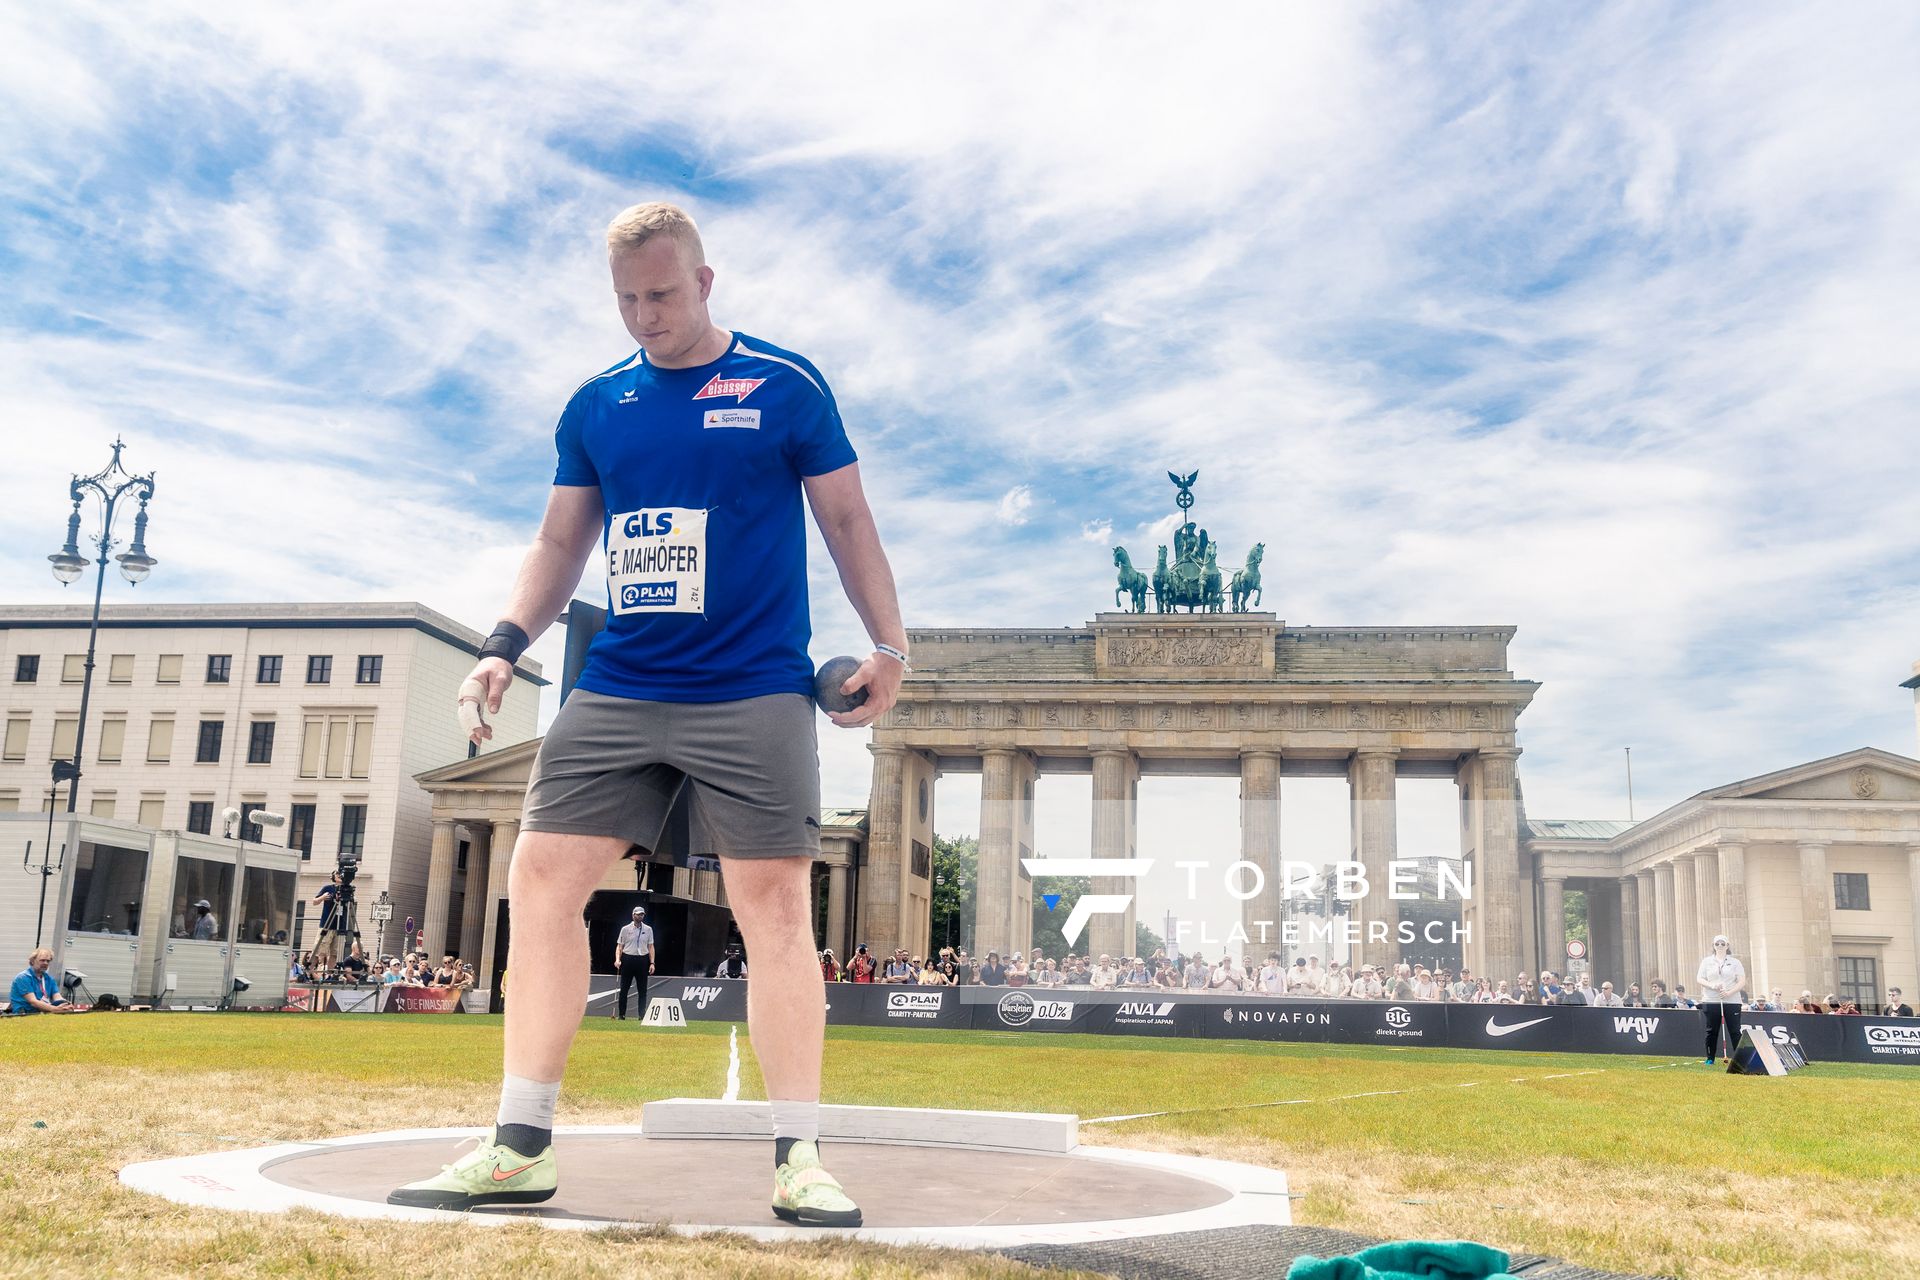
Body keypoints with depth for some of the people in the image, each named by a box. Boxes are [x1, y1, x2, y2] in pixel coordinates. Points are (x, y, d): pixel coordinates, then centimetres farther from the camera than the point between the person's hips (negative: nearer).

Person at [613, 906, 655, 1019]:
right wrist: (617, 960, -11)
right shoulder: (625, 929, 4)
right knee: (624, 989, 1)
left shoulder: (648, 929, 9)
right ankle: (621, 1015, 7)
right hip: (627, 959, -1)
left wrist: (652, 963, -1)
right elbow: (619, 946, 4)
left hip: (642, 960, 1)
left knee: (642, 990, 2)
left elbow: (650, 947, 8)